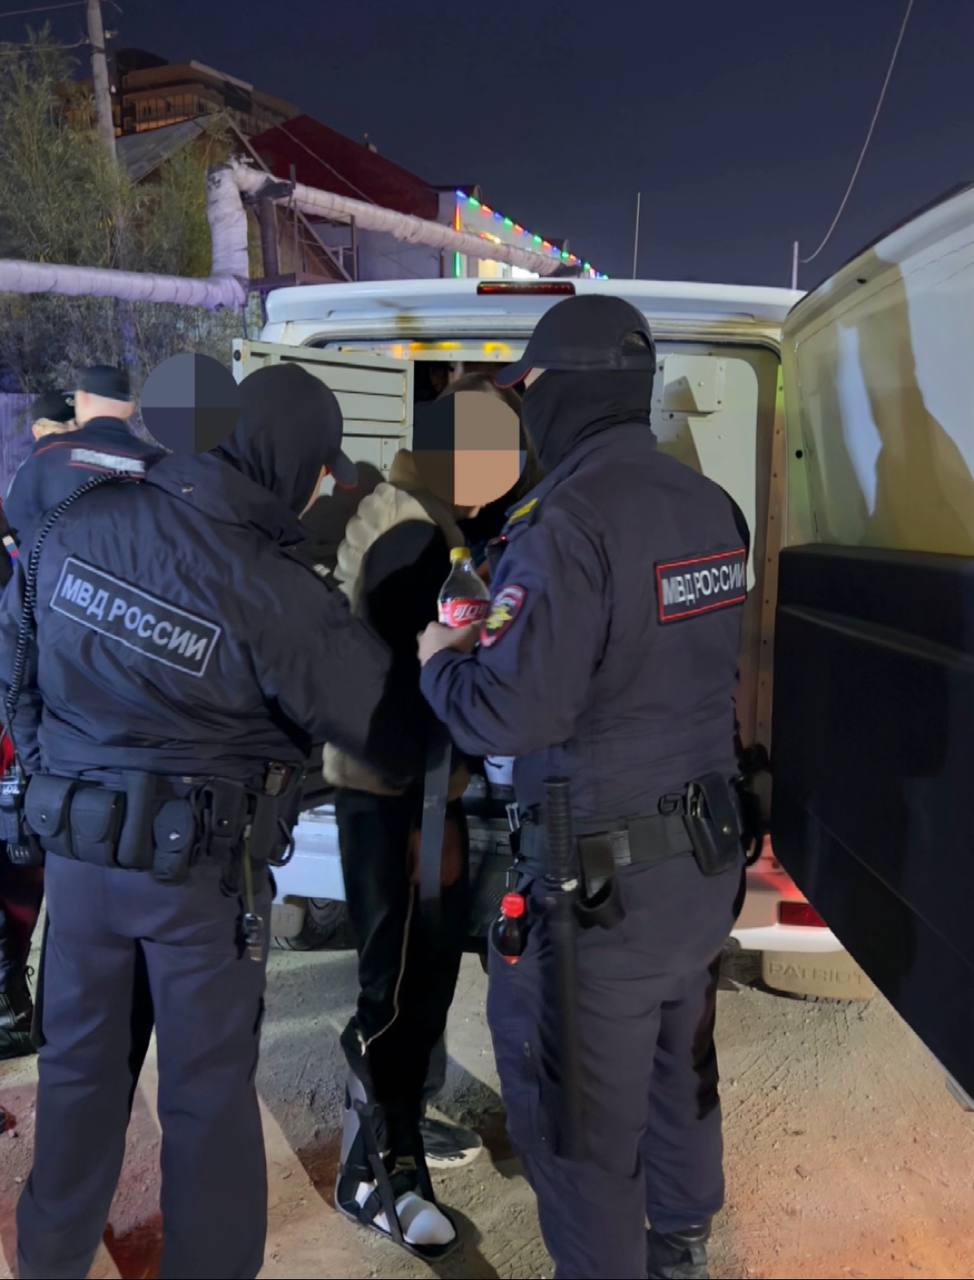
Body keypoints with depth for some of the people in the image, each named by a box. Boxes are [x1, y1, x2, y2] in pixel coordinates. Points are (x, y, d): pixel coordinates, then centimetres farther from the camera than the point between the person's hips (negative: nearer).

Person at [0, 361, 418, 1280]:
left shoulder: (85, 521, -4)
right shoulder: (274, 593, -21)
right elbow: (387, 727, -16)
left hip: (77, 843, 6)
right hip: (200, 864, -5)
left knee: (80, 1065, 23)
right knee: (208, 1089, 12)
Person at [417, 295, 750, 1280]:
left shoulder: (568, 520, -22)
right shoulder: (711, 507, 3)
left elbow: (512, 714, -25)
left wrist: (440, 663, -4)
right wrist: (501, 631, 14)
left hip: (602, 876, -9)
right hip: (708, 855, 9)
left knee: (578, 1114, 10)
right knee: (679, 1062, 27)